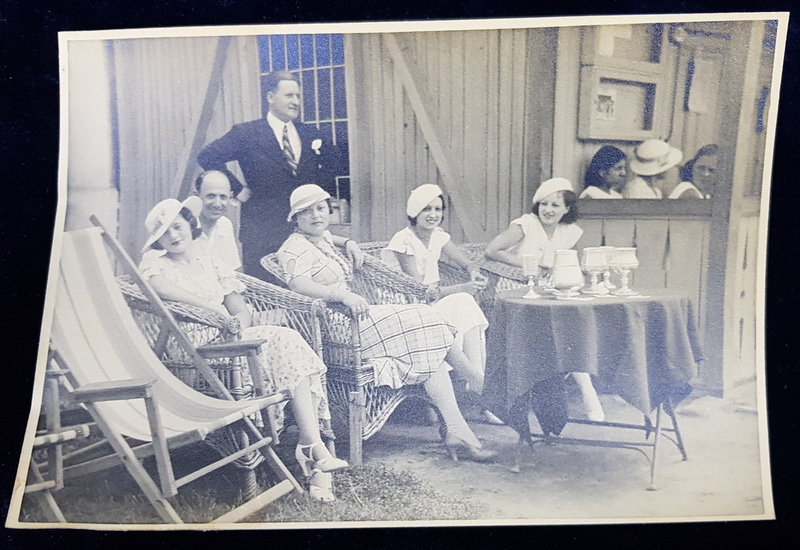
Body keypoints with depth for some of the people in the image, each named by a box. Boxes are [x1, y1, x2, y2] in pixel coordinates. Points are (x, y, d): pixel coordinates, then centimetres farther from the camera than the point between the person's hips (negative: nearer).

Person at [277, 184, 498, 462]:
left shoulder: (322, 239, 20)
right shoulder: (295, 248, -9)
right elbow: (298, 283, -29)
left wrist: (348, 243, 24)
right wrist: (343, 295, -43)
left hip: (352, 314, 9)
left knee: (430, 350, -9)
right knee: (416, 323, -18)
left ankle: (456, 430, -14)